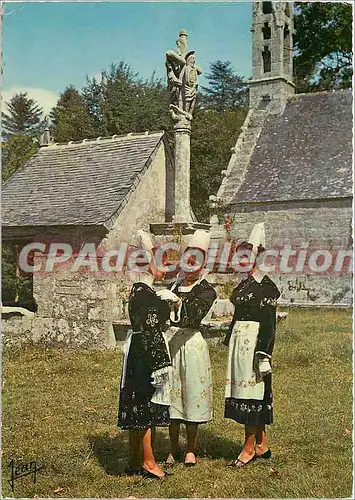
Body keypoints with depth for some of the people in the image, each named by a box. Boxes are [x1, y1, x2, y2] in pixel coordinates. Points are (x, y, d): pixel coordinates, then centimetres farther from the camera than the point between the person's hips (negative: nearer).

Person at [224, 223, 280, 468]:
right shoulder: (243, 285, 15)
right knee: (243, 390, 11)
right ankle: (262, 444, 21)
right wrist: (230, 342, 19)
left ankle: (249, 448, 4)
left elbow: (269, 321, -14)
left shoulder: (266, 286, -10)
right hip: (238, 340, 9)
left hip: (255, 341, -9)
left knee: (251, 391, -4)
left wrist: (263, 351, -19)